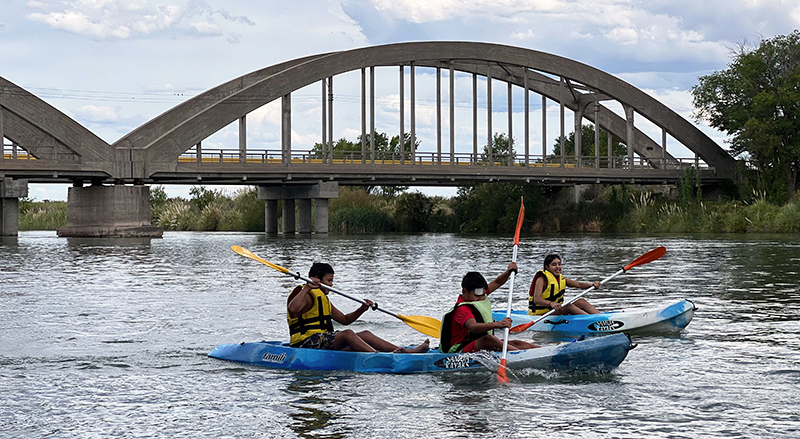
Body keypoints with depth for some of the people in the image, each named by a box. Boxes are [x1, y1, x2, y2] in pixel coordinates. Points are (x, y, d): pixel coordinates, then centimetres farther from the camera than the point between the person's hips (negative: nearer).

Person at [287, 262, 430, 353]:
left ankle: (406, 351, -7)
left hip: (324, 342, 10)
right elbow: (292, 309, -32)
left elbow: (345, 319, 27)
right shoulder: (308, 297, -8)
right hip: (307, 343, -10)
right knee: (347, 334, -30)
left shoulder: (323, 300, 24)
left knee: (365, 335, 1)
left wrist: (362, 309, 11)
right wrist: (307, 288, -39)